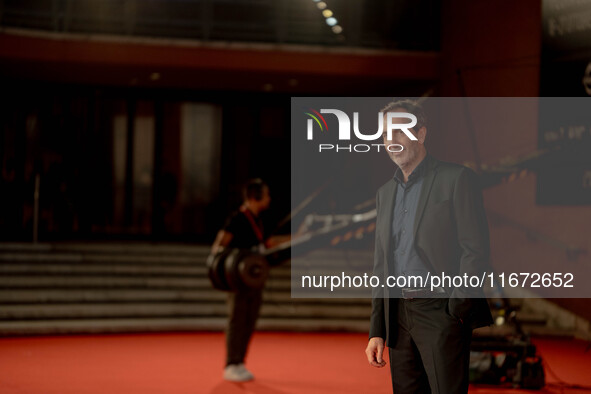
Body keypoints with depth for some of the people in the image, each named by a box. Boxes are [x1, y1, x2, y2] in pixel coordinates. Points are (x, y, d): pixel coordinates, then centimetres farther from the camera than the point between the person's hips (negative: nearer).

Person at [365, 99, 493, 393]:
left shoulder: (456, 179, -3)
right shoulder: (385, 193, 17)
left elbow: (475, 250, -8)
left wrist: (455, 310, -14)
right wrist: (376, 331, 13)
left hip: (442, 312, -6)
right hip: (398, 317, 6)